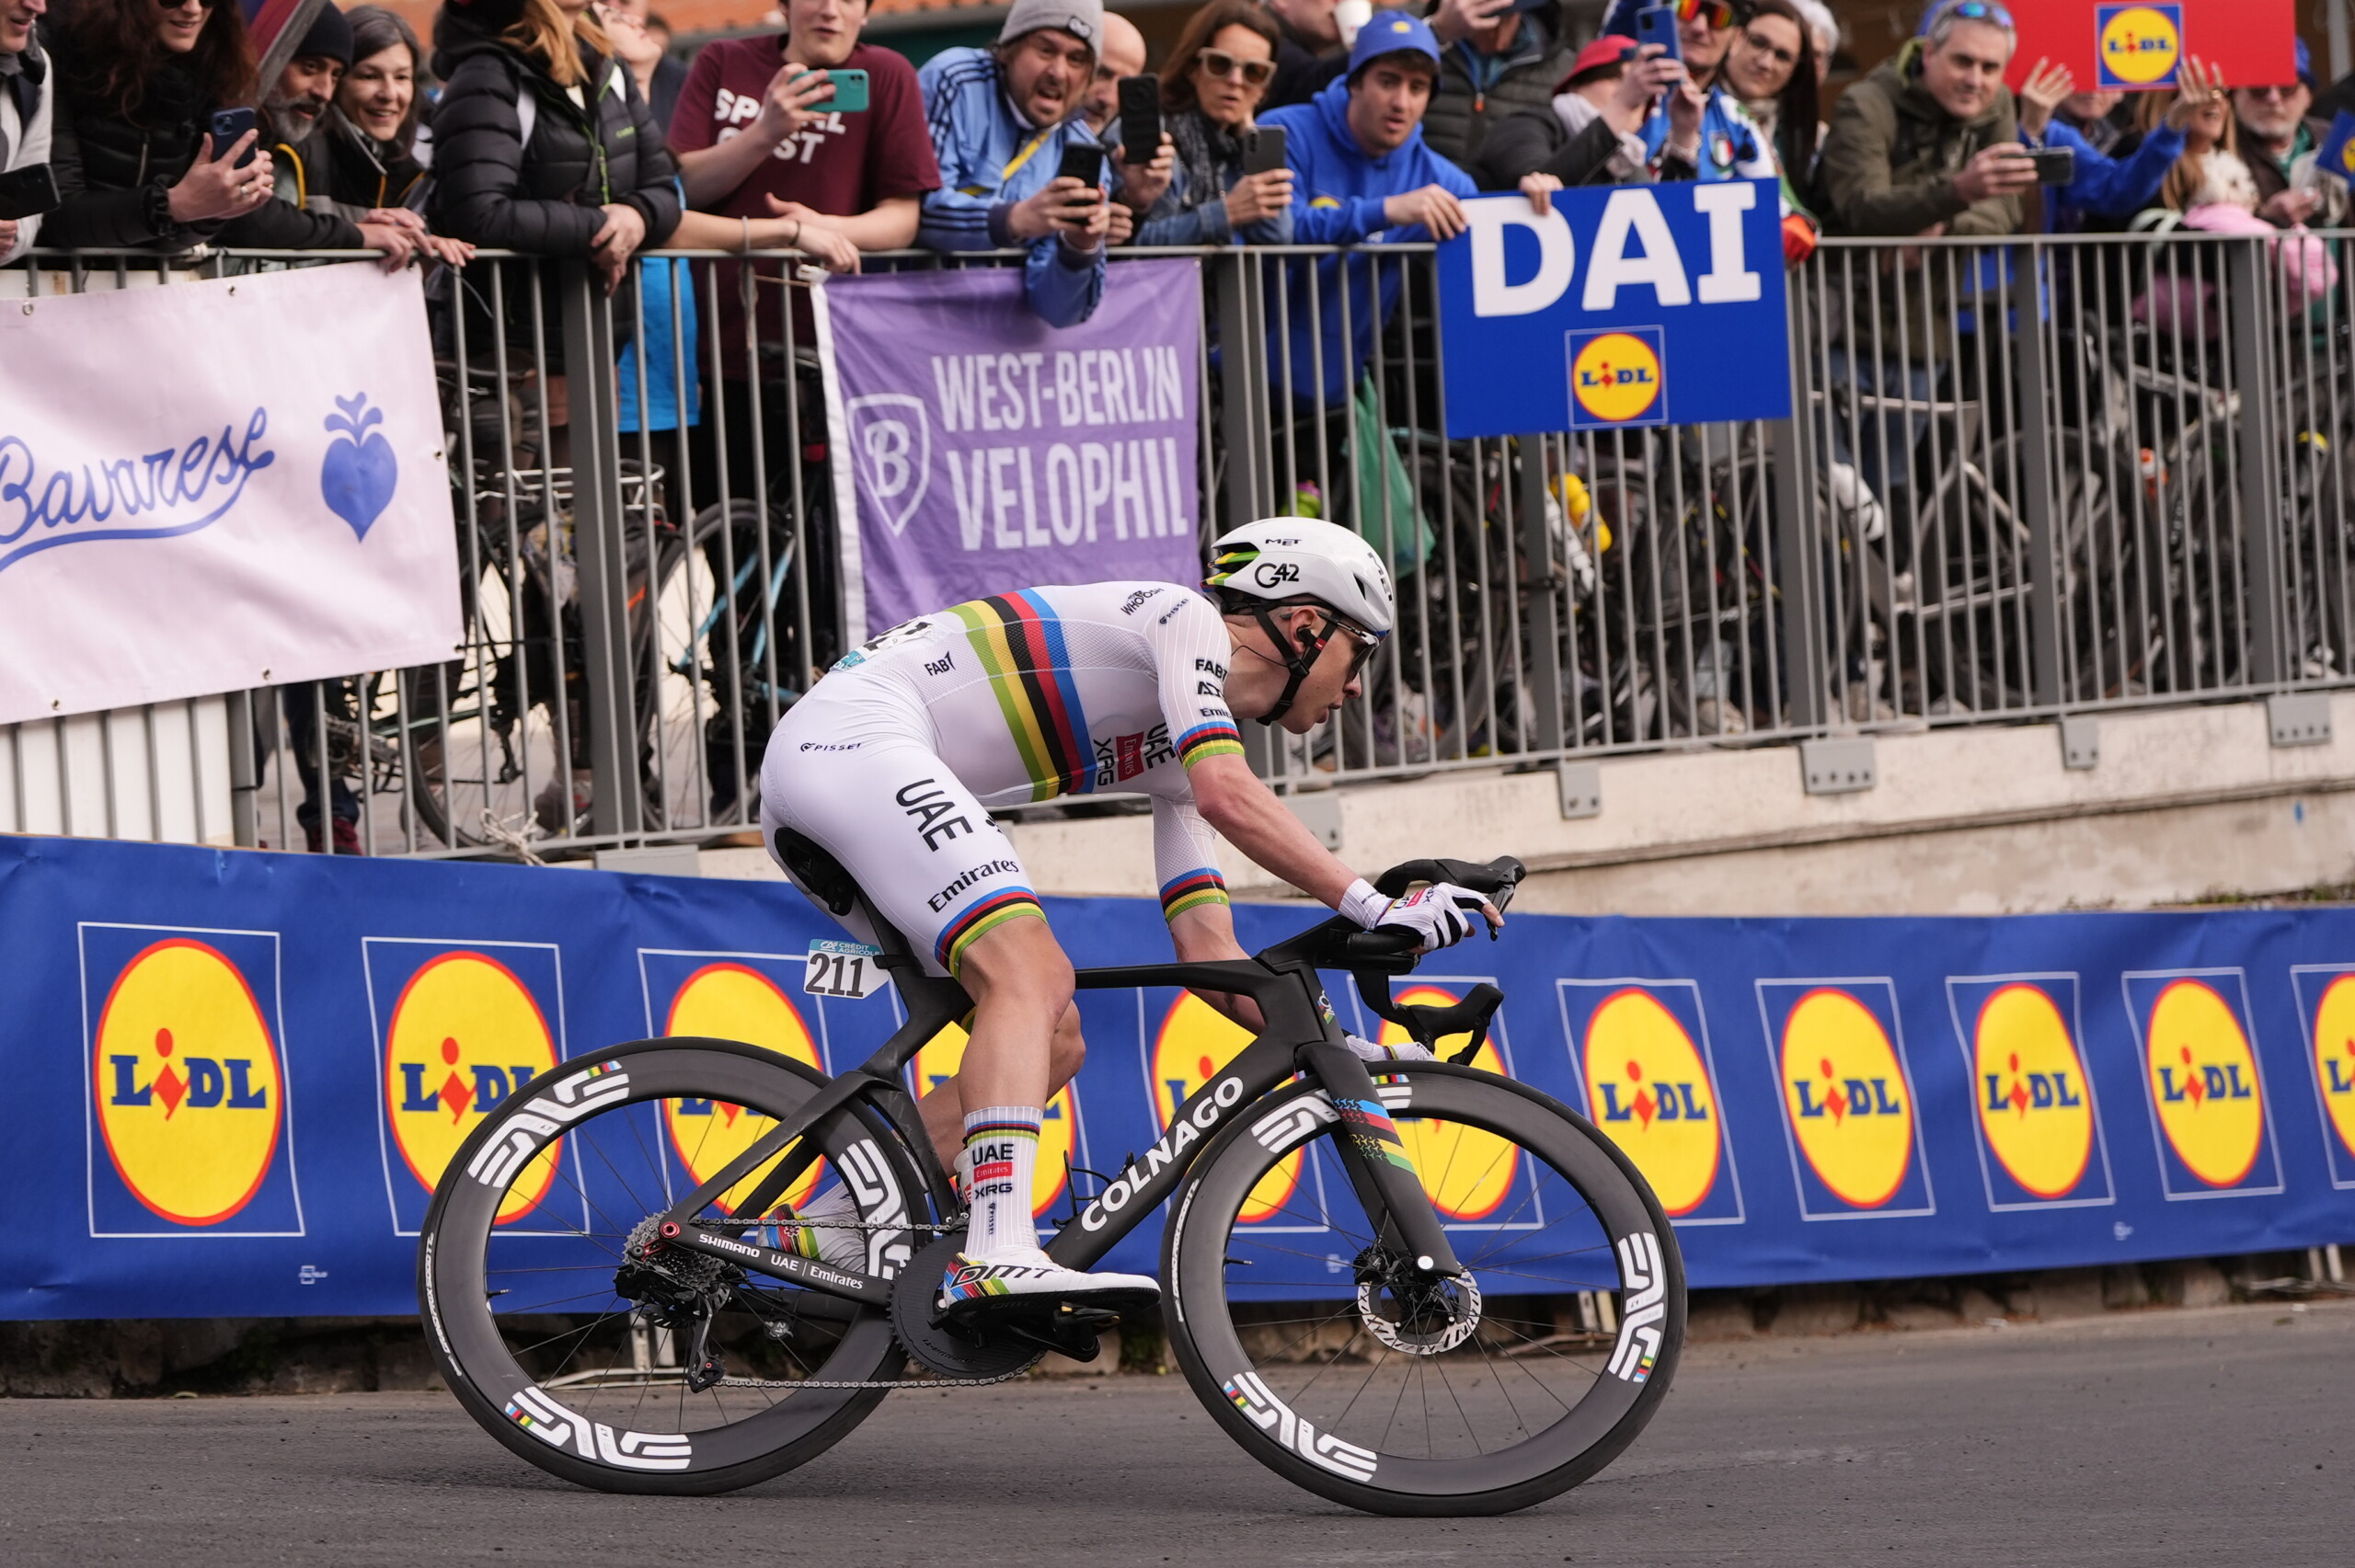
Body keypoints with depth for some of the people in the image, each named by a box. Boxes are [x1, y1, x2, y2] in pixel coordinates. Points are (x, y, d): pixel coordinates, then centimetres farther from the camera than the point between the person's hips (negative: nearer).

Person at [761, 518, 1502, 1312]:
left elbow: (1208, 949, 19)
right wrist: (1379, 909, -22)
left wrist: (1343, 1052, 9)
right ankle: (1000, 1259, -42)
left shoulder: (1174, 753, 22)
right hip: (853, 737, -10)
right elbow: (1229, 798, -20)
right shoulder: (1185, 619, -3)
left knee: (1055, 1040, 7)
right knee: (1032, 977, -25)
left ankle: (832, 1232, 4)